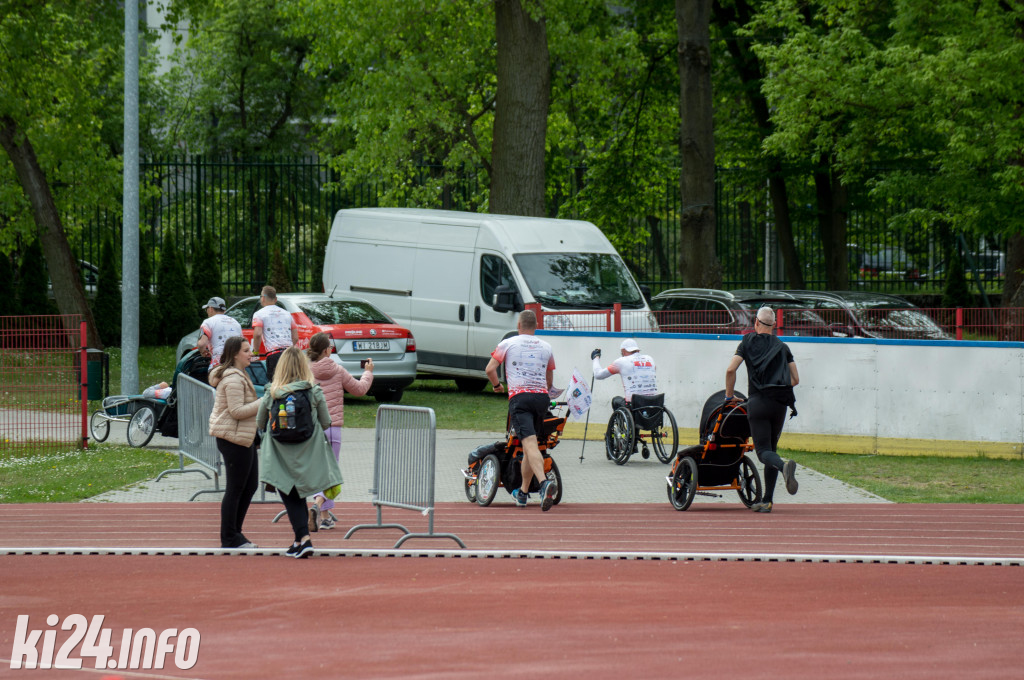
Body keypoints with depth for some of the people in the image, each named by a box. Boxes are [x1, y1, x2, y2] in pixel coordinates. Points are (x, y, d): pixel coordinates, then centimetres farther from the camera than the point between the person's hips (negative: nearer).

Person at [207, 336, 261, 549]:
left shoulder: (238, 376, 18)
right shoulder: (233, 379, -17)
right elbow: (237, 411, -23)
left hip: (244, 438, 11)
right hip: (234, 440, -11)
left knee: (249, 486, 14)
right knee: (235, 489, -5)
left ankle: (235, 533, 22)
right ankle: (229, 538, 2)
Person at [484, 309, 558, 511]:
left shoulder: (508, 344, 7)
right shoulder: (546, 347, 17)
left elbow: (490, 369, -1)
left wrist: (497, 385, 18)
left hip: (519, 397, -4)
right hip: (541, 397, 4)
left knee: (530, 444, -18)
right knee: (529, 446, 17)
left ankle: (545, 482, -41)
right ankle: (523, 493, 26)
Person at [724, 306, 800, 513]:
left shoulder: (748, 343, 7)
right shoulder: (782, 347, 15)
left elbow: (730, 370, -3)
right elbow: (795, 379, 12)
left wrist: (729, 396, 11)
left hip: (758, 403, -3)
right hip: (780, 404, 3)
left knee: (763, 451, -8)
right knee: (771, 448, 13)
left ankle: (784, 466, -42)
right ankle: (767, 501, 8)